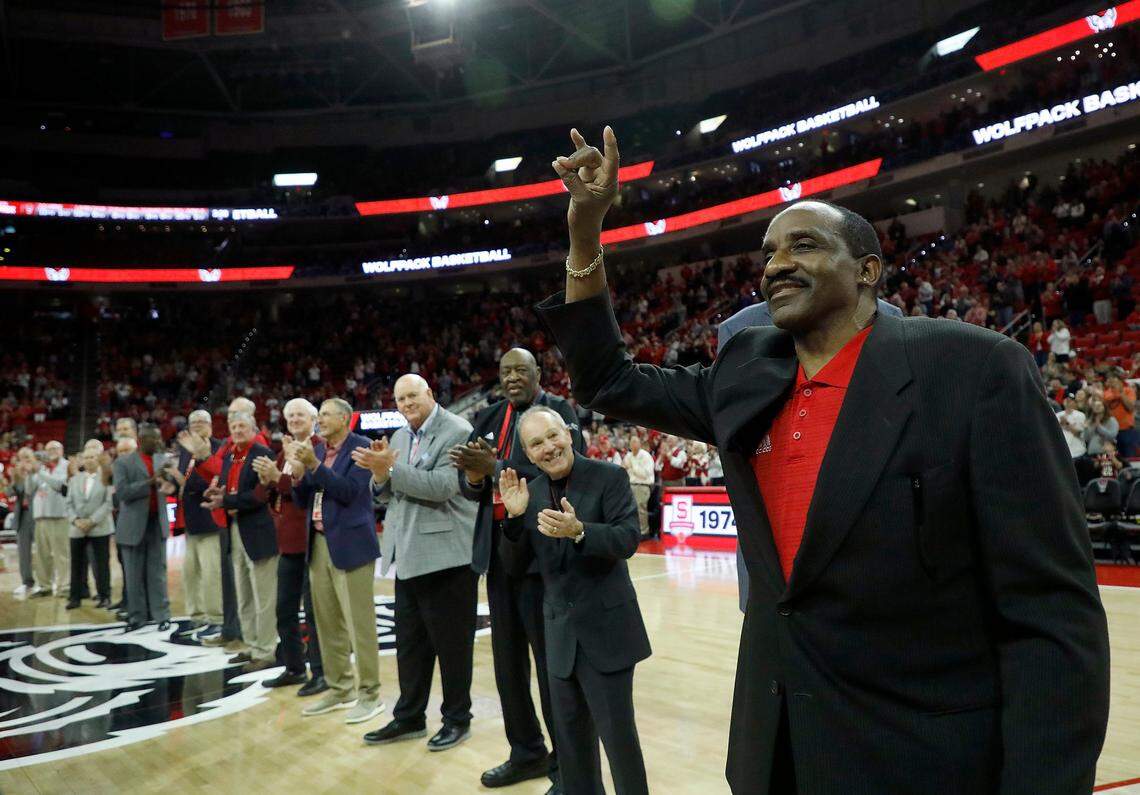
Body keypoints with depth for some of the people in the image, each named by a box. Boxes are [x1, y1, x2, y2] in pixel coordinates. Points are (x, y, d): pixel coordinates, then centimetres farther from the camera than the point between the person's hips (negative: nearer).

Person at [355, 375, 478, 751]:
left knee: (451, 641, 5)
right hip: (408, 555, 8)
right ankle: (408, 717, 29)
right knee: (409, 642, 16)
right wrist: (379, 472, -10)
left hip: (445, 554, -7)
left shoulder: (457, 431, -11)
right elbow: (387, 491, 11)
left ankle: (457, 719, 20)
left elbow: (442, 487, -22)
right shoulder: (399, 436, 13)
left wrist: (390, 469, -23)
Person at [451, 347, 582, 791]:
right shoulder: (489, 418, 12)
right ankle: (526, 752, 31)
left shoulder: (558, 411, -6)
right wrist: (474, 475, -14)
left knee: (552, 662, 0)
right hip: (498, 551, 7)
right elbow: (470, 486, 9)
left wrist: (495, 466, -22)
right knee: (508, 659, 15)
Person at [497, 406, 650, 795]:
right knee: (570, 733, 18)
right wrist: (515, 517, -14)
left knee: (617, 733, 3)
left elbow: (629, 538, -20)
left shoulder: (608, 476, -10)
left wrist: (578, 530, -36)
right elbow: (516, 562, 3)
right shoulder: (531, 493, 5)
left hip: (606, 630, -5)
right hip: (561, 633, 5)